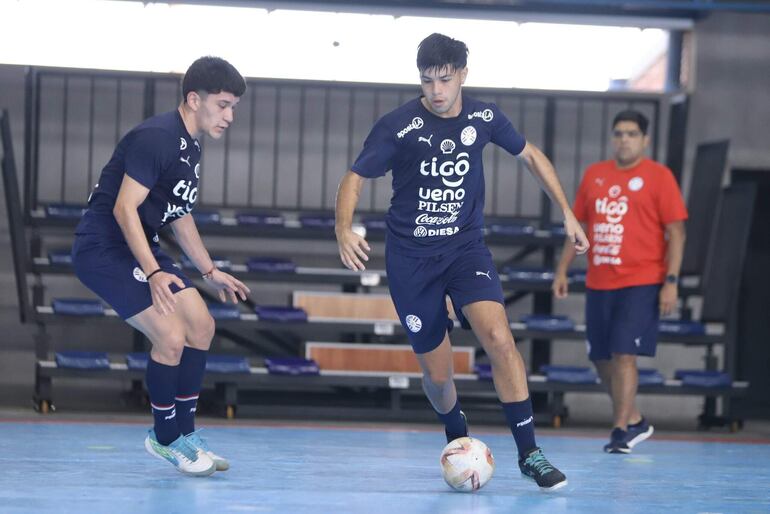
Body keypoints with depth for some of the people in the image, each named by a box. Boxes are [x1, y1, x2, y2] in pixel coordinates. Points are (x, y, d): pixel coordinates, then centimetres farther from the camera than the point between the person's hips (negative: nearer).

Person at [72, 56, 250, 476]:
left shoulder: (190, 146, 10)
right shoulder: (156, 138, -21)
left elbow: (178, 214, 22)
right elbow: (124, 209, -25)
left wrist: (209, 272, 24)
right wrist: (153, 273, -28)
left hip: (140, 248, 10)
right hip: (103, 249, -10)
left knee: (201, 326, 9)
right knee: (171, 338, -17)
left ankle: (183, 433, 19)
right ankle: (166, 439, 3)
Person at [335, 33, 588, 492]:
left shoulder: (484, 118, -4)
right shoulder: (398, 126, -13)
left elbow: (530, 155, 13)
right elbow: (356, 177, -6)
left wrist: (567, 213, 9)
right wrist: (344, 230, -25)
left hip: (466, 248, 1)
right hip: (411, 259, -1)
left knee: (499, 338, -24)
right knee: (437, 374, 4)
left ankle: (529, 453, -19)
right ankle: (457, 437, 37)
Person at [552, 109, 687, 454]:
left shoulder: (658, 177, -4)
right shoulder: (594, 175, 11)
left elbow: (676, 232, -6)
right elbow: (579, 225, 17)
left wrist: (671, 281, -13)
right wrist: (562, 270, 12)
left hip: (641, 283, -6)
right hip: (598, 283, 6)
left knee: (624, 353, -14)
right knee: (602, 357, 10)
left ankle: (621, 430, -8)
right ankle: (633, 420, 27)